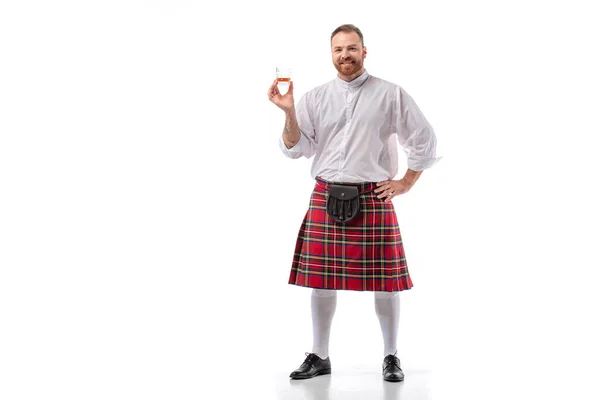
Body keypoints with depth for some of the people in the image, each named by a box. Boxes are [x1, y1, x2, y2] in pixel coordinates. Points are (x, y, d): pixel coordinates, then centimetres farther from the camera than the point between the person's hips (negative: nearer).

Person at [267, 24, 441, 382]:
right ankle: (319, 357, 18)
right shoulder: (315, 97, 9)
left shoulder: (390, 94, 3)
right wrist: (289, 112, -10)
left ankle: (391, 357, 17)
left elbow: (424, 140, 6)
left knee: (385, 280, 2)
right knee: (322, 278, 5)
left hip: (374, 199, -2)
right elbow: (296, 148, 4)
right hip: (325, 198, 2)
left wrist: (406, 182, 2)